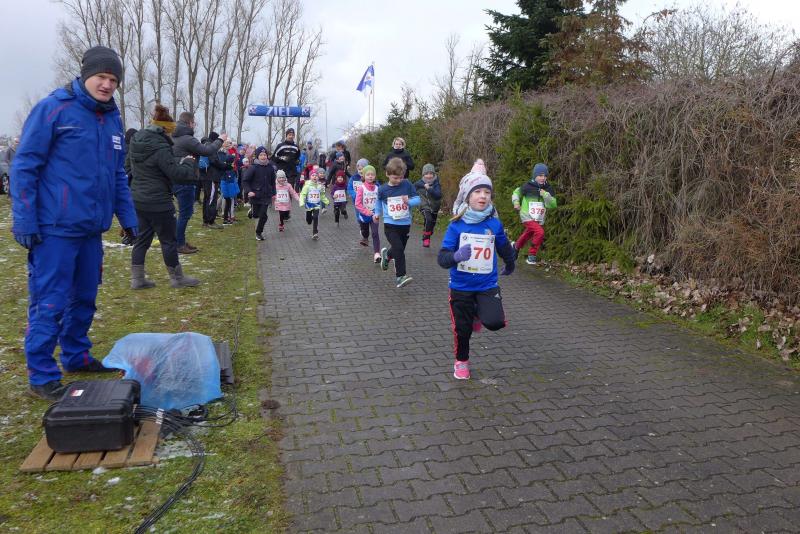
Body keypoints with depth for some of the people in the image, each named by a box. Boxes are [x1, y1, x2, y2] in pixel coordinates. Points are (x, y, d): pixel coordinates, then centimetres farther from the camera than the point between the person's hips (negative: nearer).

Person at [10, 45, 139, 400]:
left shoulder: (112, 118, 12)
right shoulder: (53, 109, -8)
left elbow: (118, 174, 19)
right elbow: (24, 166, -9)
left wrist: (127, 216, 14)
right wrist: (24, 222, -13)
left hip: (91, 228, 7)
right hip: (55, 229, -7)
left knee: (84, 298, 17)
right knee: (49, 304, -1)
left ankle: (76, 356, 34)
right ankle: (42, 377, 11)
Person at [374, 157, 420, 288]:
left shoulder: (407, 184, -5)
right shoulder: (383, 189, -6)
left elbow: (417, 199, -3)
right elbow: (379, 200, 16)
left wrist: (409, 201, -22)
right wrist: (378, 213, 8)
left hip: (405, 224, 3)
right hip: (390, 225, -3)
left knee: (399, 250, 17)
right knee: (399, 249, -19)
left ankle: (386, 254, 51)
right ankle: (400, 276, -12)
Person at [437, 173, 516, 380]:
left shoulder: (495, 224, -6)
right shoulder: (456, 225, -12)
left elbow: (505, 248, 14)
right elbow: (442, 258, -15)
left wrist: (510, 265, 31)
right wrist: (456, 256, -36)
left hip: (487, 285, 1)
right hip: (461, 286, -1)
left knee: (495, 322, -19)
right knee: (462, 329, 10)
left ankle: (477, 312, 17)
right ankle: (461, 361, 39)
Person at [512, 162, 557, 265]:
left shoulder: (548, 189, -5)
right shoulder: (528, 186, -11)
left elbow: (552, 205, -11)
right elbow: (516, 192, 9)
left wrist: (546, 195, -25)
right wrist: (516, 202, -5)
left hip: (539, 219, 4)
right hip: (527, 217, -4)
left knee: (526, 236, 22)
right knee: (540, 232, -27)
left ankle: (516, 246, 53)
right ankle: (532, 255, -13)